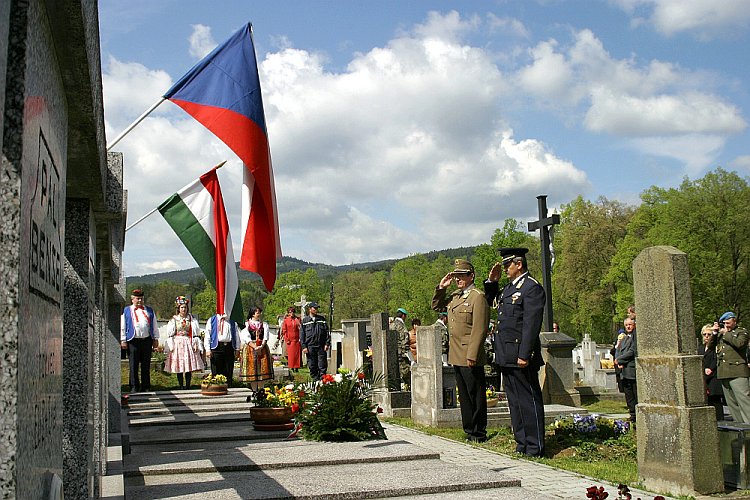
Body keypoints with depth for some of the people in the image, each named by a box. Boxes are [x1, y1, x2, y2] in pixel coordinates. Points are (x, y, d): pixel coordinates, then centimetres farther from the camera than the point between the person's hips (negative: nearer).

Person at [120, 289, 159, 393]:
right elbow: (122, 327, 5)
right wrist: (123, 340, -2)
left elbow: (154, 326, 16)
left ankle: (146, 386, 14)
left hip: (147, 340, 2)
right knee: (133, 366, 0)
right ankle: (134, 387, 8)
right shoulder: (126, 311, 8)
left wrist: (155, 339, 10)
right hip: (133, 341, -2)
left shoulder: (149, 310, 15)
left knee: (146, 365, 7)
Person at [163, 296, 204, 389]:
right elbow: (170, 334, 2)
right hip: (178, 344, -1)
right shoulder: (174, 319, 3)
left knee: (189, 366, -2)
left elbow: (196, 333, 5)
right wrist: (171, 346, -5)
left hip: (189, 343, 1)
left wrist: (195, 344, -3)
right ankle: (181, 386, 7)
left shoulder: (191, 319, 6)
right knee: (179, 367, 0)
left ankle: (188, 385, 4)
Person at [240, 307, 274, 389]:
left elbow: (266, 336, 0)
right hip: (250, 349, -2)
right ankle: (254, 391, 5)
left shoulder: (264, 324, 10)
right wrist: (255, 347, -18)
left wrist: (261, 346, -16)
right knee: (252, 370, -2)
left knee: (263, 370, -2)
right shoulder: (247, 324, 3)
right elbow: (247, 338, -7)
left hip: (262, 348, 2)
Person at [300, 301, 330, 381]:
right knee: (312, 366, 4)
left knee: (322, 366, -2)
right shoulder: (305, 320, 6)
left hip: (321, 346, 1)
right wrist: (304, 346, -4)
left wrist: (327, 344, 0)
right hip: (310, 347, -1)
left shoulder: (322, 319, 11)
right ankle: (315, 380, 11)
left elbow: (327, 332, 10)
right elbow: (302, 335, 4)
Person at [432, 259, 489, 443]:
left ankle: (479, 433, 9)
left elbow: (479, 329, -17)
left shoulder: (478, 297, -12)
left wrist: (472, 355, -21)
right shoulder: (455, 296, 13)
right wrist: (441, 288, 11)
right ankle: (469, 430, 23)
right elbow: (436, 306, 27)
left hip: (470, 357, -8)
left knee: (476, 395, 1)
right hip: (456, 356, 8)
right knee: (464, 395, 14)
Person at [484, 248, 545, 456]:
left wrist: (524, 355, -22)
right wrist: (491, 281, 16)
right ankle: (522, 445, 23)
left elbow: (532, 324, -18)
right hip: (507, 357, 10)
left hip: (521, 357, -10)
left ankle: (535, 448, 5)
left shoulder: (532, 287, -11)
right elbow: (492, 301, 34)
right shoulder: (509, 287, 16)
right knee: (515, 402, 14)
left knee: (528, 401, -2)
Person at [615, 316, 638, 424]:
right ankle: (633, 414, 16)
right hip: (624, 371, 8)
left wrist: (619, 360, -5)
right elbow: (617, 351, 18)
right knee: (628, 394, 10)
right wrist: (619, 363, -1)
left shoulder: (636, 336, -5)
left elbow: (632, 352, -13)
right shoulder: (624, 338, 21)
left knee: (637, 394, -7)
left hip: (633, 370, -8)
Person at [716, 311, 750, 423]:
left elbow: (740, 343, -16)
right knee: (731, 403, 8)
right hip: (723, 373, 7)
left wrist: (726, 334, -7)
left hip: (737, 372, -7)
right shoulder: (721, 333, 22)